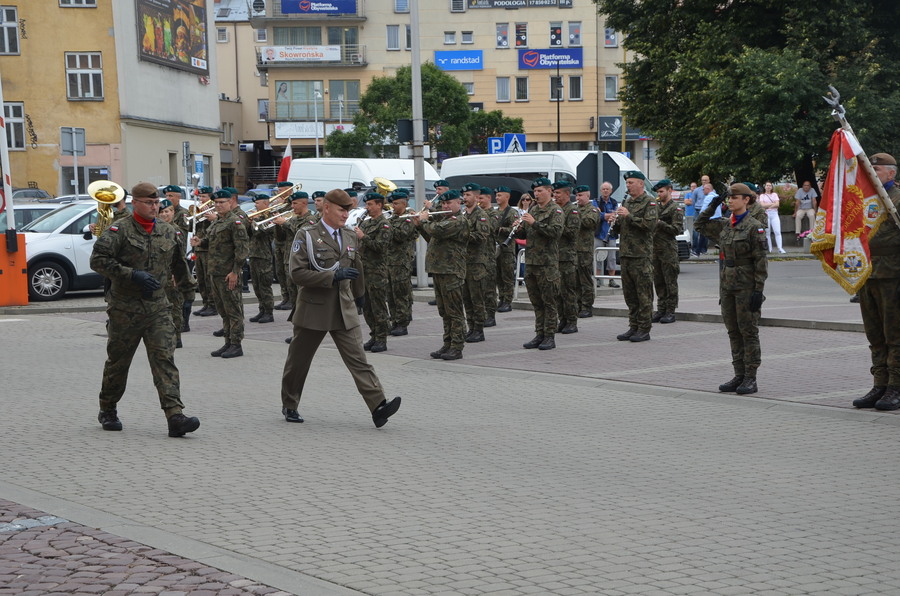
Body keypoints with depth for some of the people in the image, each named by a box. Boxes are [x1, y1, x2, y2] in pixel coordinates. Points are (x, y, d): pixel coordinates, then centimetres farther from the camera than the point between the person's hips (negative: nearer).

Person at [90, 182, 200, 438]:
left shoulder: (169, 232, 9)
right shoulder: (120, 230, -6)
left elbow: (179, 264, 25)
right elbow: (98, 260, -15)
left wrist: (187, 287, 33)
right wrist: (132, 275, -21)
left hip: (158, 307, 3)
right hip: (125, 308, -3)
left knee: (165, 359, -9)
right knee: (118, 361, 10)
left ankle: (175, 416, -17)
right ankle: (108, 411, 29)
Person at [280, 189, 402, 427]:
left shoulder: (350, 237, 10)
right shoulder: (306, 235, -8)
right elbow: (297, 273, -16)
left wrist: (359, 296, 36)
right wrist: (333, 276, -22)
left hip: (344, 309, 4)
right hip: (313, 309, -4)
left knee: (358, 358, -8)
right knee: (298, 361, 10)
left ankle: (378, 407, -17)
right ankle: (289, 406, 29)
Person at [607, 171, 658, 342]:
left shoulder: (649, 202, -4)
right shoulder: (626, 202, 19)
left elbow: (650, 225, -19)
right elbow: (619, 230, 23)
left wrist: (629, 216, -19)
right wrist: (614, 221, 1)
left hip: (642, 255, -8)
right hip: (625, 254, 8)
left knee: (644, 294, -4)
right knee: (630, 294, 10)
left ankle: (644, 329, 0)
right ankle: (633, 327, 17)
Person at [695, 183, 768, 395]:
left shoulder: (754, 227, -10)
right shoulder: (724, 225, 9)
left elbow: (760, 261, -11)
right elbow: (699, 225, 23)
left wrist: (758, 290, -16)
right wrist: (712, 206, 10)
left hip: (746, 285, -7)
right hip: (727, 283, 7)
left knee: (748, 331, -1)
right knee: (733, 331, 9)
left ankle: (751, 379, 5)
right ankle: (739, 376, 16)